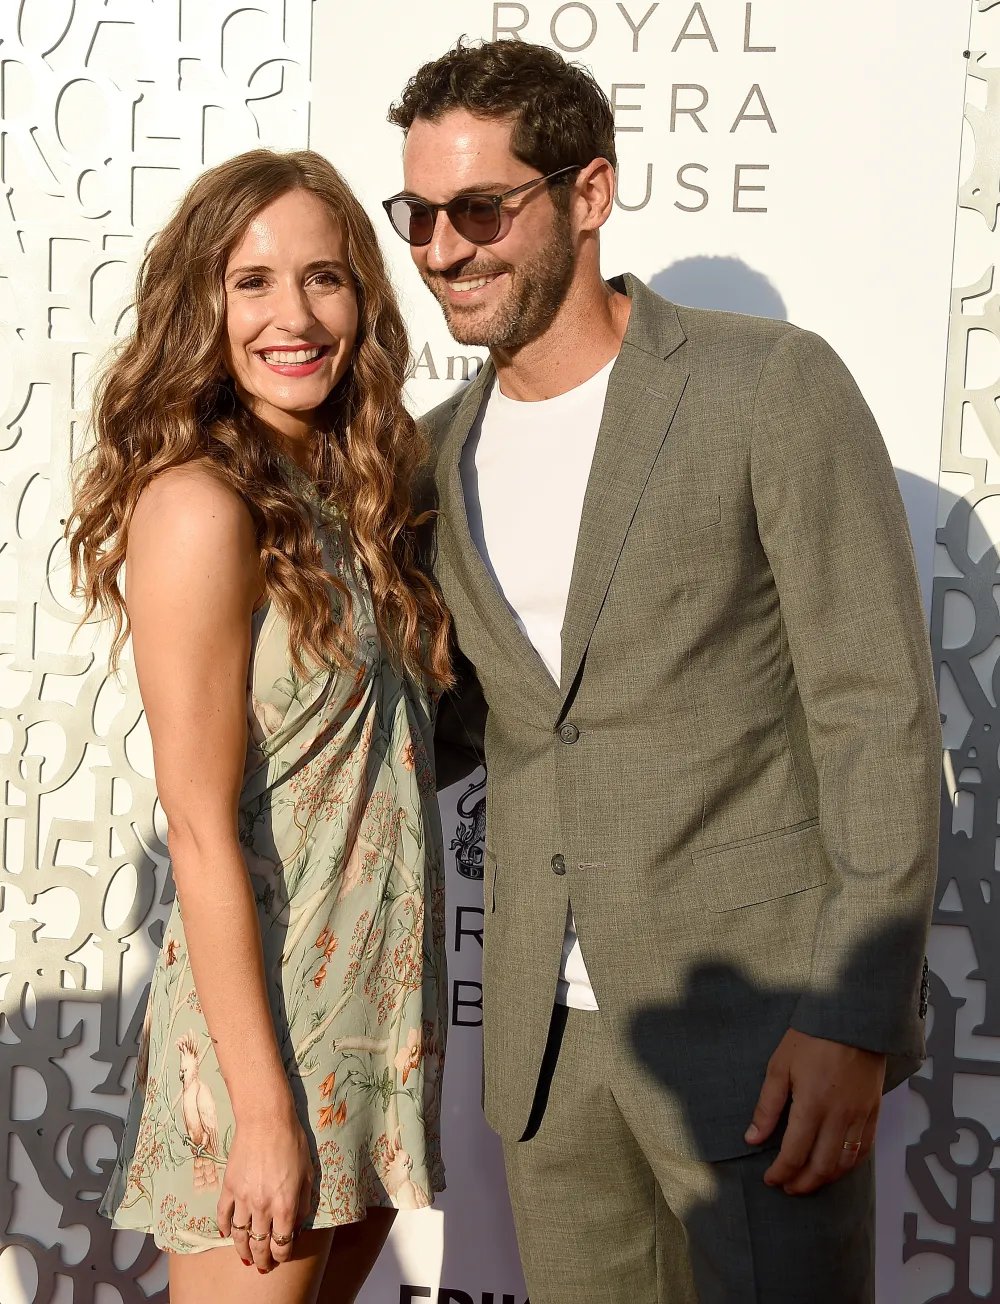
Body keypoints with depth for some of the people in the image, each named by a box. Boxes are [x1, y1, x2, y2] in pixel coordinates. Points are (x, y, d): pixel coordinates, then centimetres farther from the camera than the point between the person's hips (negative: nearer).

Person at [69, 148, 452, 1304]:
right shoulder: (200, 505, -16)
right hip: (264, 1026, -7)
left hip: (376, 1015, 8)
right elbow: (201, 830, -18)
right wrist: (263, 1110, -18)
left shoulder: (341, 499, 8)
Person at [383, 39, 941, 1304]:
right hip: (545, 1037, 6)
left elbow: (880, 714, -12)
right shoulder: (441, 453, 8)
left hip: (759, 1022, -5)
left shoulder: (772, 387, -10)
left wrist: (853, 1017, -16)